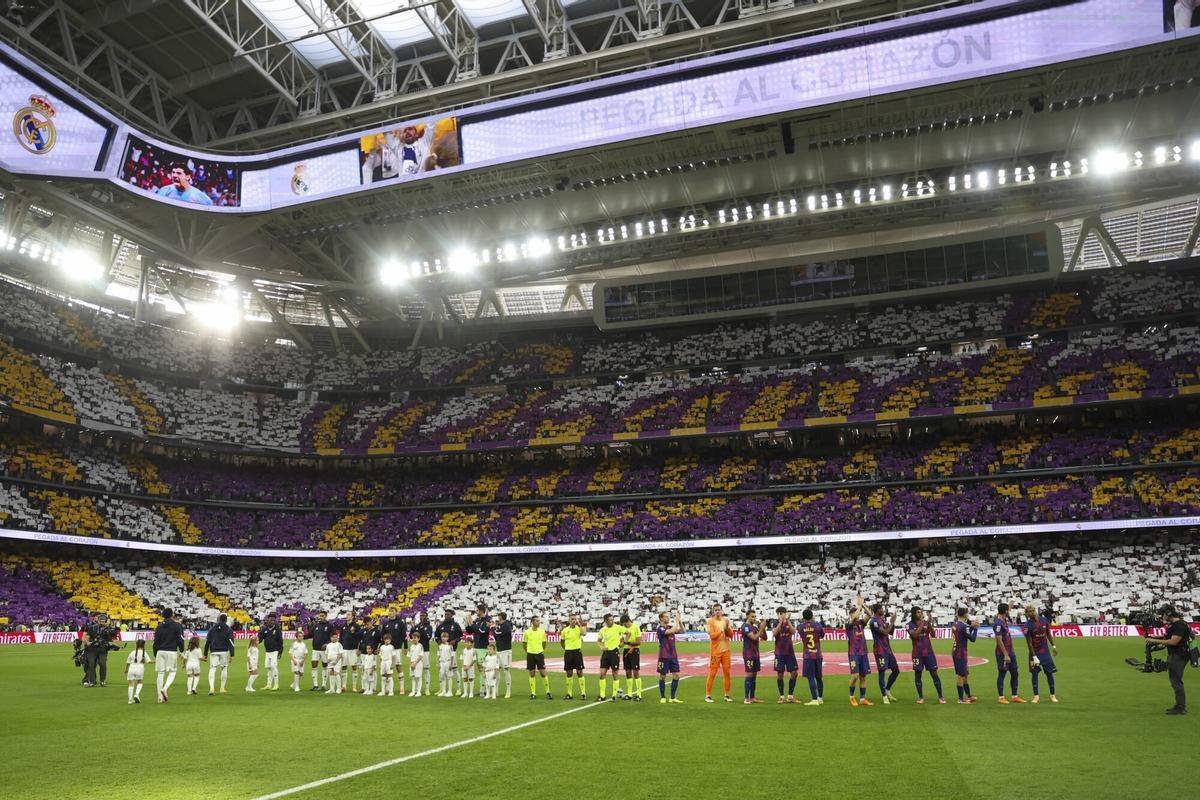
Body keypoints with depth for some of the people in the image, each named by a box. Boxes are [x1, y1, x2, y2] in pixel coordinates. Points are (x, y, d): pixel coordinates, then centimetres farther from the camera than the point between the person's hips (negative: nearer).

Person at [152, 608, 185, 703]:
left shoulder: (159, 626, 10)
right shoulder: (177, 626, -2)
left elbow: (156, 642, 11)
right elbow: (180, 640, -5)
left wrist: (155, 656, 18)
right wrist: (181, 651, 7)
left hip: (160, 652, 4)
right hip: (172, 652, -4)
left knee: (160, 673, 6)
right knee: (172, 672, 6)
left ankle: (160, 697, 5)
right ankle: (165, 688, -18)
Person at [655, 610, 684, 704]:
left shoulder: (670, 627, 9)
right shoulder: (660, 629, -11)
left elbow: (682, 631, 3)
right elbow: (672, 631, -26)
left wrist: (680, 620, -5)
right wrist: (676, 619, -18)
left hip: (673, 656, 6)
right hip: (664, 656, -6)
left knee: (676, 675, 2)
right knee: (662, 676, 3)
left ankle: (672, 698, 11)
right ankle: (662, 697, 15)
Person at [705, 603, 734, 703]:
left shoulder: (725, 620, 8)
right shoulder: (710, 621, -6)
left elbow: (731, 634, 4)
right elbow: (712, 636, -15)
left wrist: (727, 626, -11)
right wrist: (722, 629, -18)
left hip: (725, 650, 4)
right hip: (715, 651, -4)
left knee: (727, 673, 6)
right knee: (712, 673, -2)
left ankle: (727, 695, 15)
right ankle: (708, 695, 5)